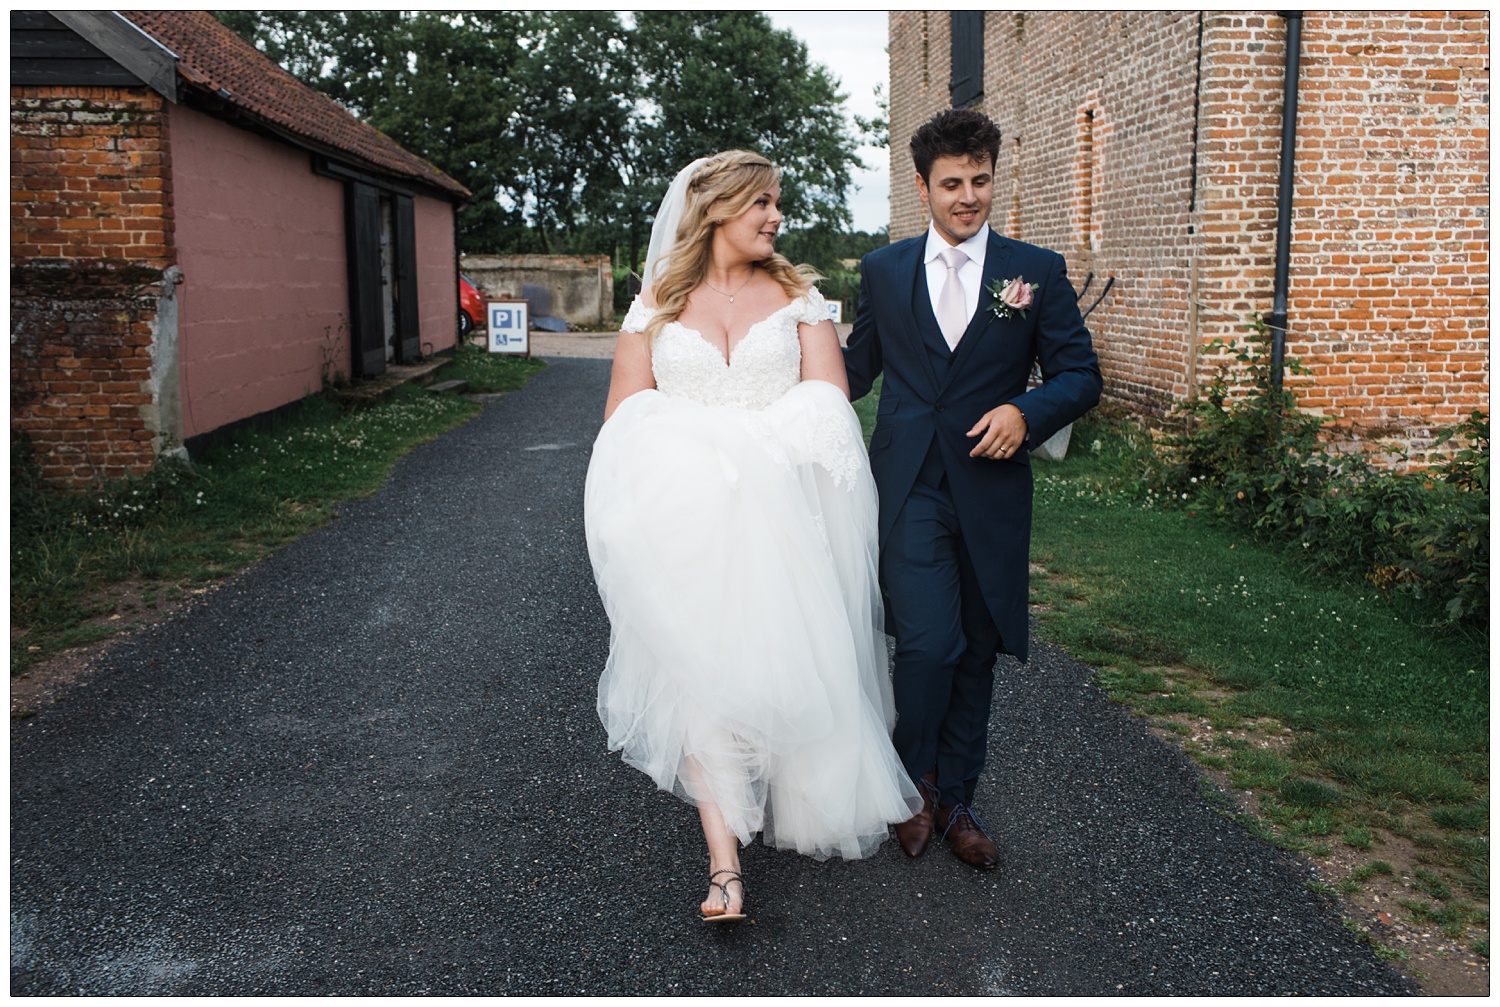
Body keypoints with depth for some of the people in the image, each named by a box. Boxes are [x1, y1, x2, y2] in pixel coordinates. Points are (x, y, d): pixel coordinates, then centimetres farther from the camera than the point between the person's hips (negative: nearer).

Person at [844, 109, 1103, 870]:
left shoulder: (1037, 271, 5)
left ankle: (955, 802, 30)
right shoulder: (884, 270, 8)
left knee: (977, 653, 10)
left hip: (991, 490, 1)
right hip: (908, 487, -1)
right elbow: (859, 366, 16)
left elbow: (1080, 375, 3)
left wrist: (1026, 412, -16)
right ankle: (915, 776, 15)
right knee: (929, 643, -15)